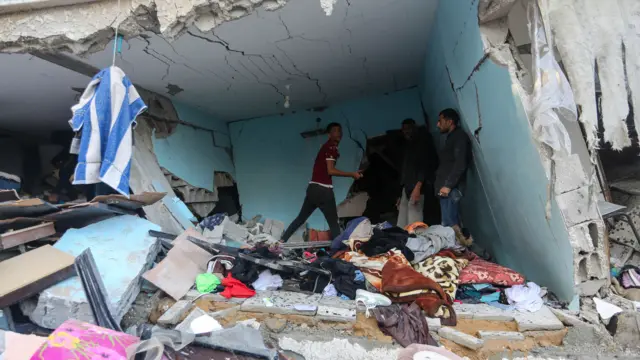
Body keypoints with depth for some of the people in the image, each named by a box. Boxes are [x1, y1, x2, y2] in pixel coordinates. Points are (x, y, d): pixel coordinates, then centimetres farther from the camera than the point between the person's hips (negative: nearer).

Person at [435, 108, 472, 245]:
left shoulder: (459, 136, -2)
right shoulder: (451, 138, 25)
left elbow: (461, 163, -15)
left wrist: (448, 185, -20)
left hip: (450, 189, -9)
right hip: (445, 188, 9)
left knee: (449, 225, -12)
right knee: (452, 224, 5)